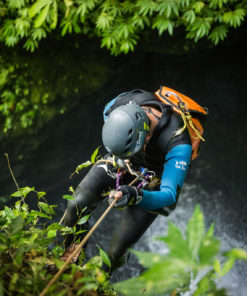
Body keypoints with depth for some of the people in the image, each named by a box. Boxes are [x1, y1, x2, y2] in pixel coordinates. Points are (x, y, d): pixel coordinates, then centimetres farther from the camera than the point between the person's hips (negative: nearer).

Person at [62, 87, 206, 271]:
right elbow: (106, 113, -3)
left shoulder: (177, 143, -43)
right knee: (78, 204, -17)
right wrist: (116, 156, -8)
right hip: (122, 166, 4)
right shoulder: (124, 103, -30)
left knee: (117, 251, -9)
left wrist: (136, 196, -61)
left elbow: (170, 197, -43)